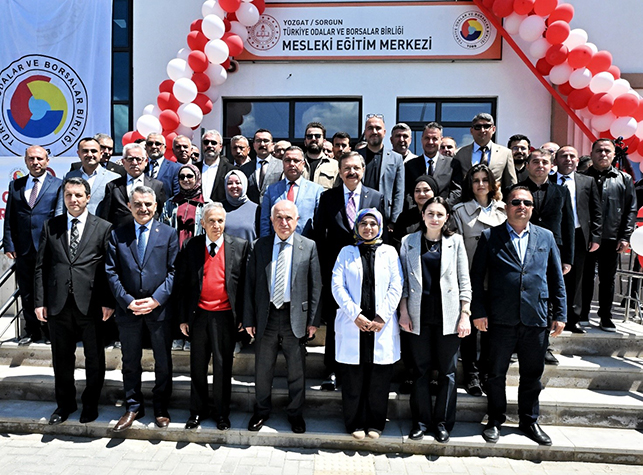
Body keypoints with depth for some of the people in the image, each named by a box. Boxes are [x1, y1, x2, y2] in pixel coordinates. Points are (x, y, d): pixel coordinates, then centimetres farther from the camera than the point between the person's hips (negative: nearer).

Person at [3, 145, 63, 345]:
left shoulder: (58, 185, 0)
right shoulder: (15, 185, 11)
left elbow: (59, 216, -6)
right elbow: (9, 218, 10)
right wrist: (8, 245, 3)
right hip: (23, 249, 4)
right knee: (27, 293, 12)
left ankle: (50, 331, 21)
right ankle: (32, 331, 26)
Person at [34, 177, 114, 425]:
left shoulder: (103, 227, 0)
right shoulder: (50, 226, 8)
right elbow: (41, 267, 7)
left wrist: (108, 302, -8)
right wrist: (39, 301, 1)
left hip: (91, 303, -2)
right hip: (58, 303, 3)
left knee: (94, 358, 9)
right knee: (62, 358, 15)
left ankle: (91, 403, 29)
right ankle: (65, 403, 34)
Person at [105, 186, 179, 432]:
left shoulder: (169, 234, 0)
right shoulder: (117, 234, 3)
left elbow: (173, 271, -4)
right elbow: (111, 272, -1)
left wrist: (156, 299, -14)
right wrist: (127, 301, -11)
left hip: (159, 308, -1)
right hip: (128, 309, 1)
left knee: (163, 361, 10)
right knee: (130, 362, 14)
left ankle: (161, 408, 27)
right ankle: (133, 407, 31)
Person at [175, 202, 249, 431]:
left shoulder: (239, 246, -3)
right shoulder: (191, 246, 0)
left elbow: (244, 282, -1)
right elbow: (181, 283, 4)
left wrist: (242, 316, -5)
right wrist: (183, 317, 1)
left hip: (225, 316, -1)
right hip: (199, 315, 2)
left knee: (223, 366, 9)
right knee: (198, 365, 14)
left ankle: (222, 412, 27)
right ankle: (198, 411, 32)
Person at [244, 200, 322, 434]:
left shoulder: (309, 247, -2)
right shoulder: (260, 246, 2)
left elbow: (315, 286, -1)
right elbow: (250, 284, 2)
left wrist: (313, 319, -4)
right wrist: (249, 319, -1)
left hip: (295, 317, -1)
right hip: (266, 316, 1)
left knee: (297, 371, 12)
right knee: (262, 369, 14)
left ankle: (295, 413, 33)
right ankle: (262, 410, 36)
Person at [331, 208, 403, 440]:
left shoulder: (389, 252, 9)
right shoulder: (347, 252, 9)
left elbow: (396, 287, 2)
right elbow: (337, 286, -1)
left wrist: (382, 317, -8)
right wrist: (355, 315, -11)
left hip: (382, 326, 1)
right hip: (352, 325, 0)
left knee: (379, 378, 6)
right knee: (353, 378, 4)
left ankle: (375, 423, 24)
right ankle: (355, 423, 21)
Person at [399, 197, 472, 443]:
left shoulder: (455, 241, 5)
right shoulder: (409, 242, 6)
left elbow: (464, 281, 4)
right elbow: (403, 281, 7)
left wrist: (465, 315, -2)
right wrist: (403, 312, 0)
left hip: (448, 316, 0)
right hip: (418, 316, 0)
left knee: (447, 371, 7)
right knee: (420, 370, 8)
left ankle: (442, 422, 22)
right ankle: (421, 421, 23)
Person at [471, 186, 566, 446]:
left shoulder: (546, 237, 10)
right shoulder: (489, 237, 1)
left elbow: (556, 278, 11)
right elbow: (477, 277, -1)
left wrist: (560, 314, 6)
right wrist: (479, 312, -6)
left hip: (536, 320, 2)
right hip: (501, 320, -2)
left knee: (532, 375, 14)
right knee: (497, 374, 9)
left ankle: (529, 421, 32)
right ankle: (495, 420, 27)